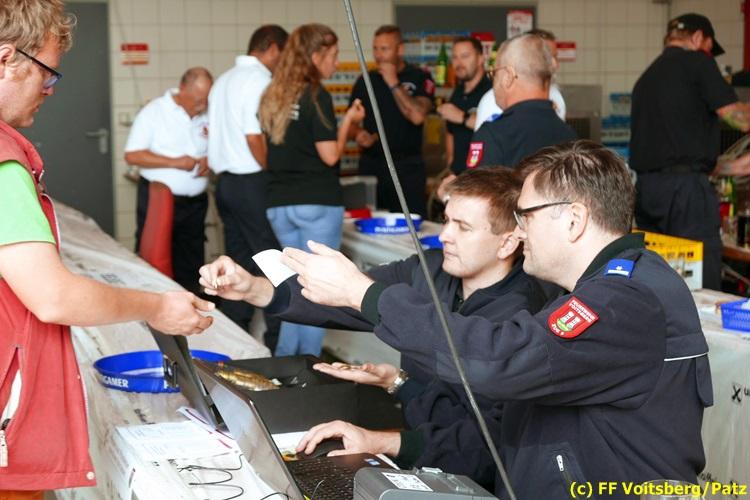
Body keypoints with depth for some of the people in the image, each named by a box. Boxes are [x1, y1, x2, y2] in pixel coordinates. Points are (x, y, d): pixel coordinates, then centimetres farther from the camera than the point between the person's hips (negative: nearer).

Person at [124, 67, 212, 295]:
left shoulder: (207, 117, 5)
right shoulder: (154, 112, -8)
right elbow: (132, 155, -13)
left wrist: (210, 161, -6)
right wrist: (175, 162, -18)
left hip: (195, 202, 5)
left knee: (191, 265, 10)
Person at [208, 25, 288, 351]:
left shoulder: (224, 80, 16)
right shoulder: (259, 81, -13)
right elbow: (256, 138, -19)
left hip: (225, 180, 9)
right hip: (252, 182, -9)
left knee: (239, 261, 13)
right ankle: (279, 340, -1)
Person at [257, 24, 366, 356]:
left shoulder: (273, 96, 10)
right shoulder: (316, 96, -11)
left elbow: (265, 150, 14)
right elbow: (329, 155, -13)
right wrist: (348, 120, -1)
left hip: (279, 202, 7)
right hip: (317, 202, -7)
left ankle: (283, 362, 17)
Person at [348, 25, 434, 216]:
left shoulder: (419, 78, 1)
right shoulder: (365, 81, 11)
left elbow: (417, 116, -15)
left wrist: (393, 83, -11)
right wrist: (358, 134, -7)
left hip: (407, 166, -3)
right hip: (371, 164, 3)